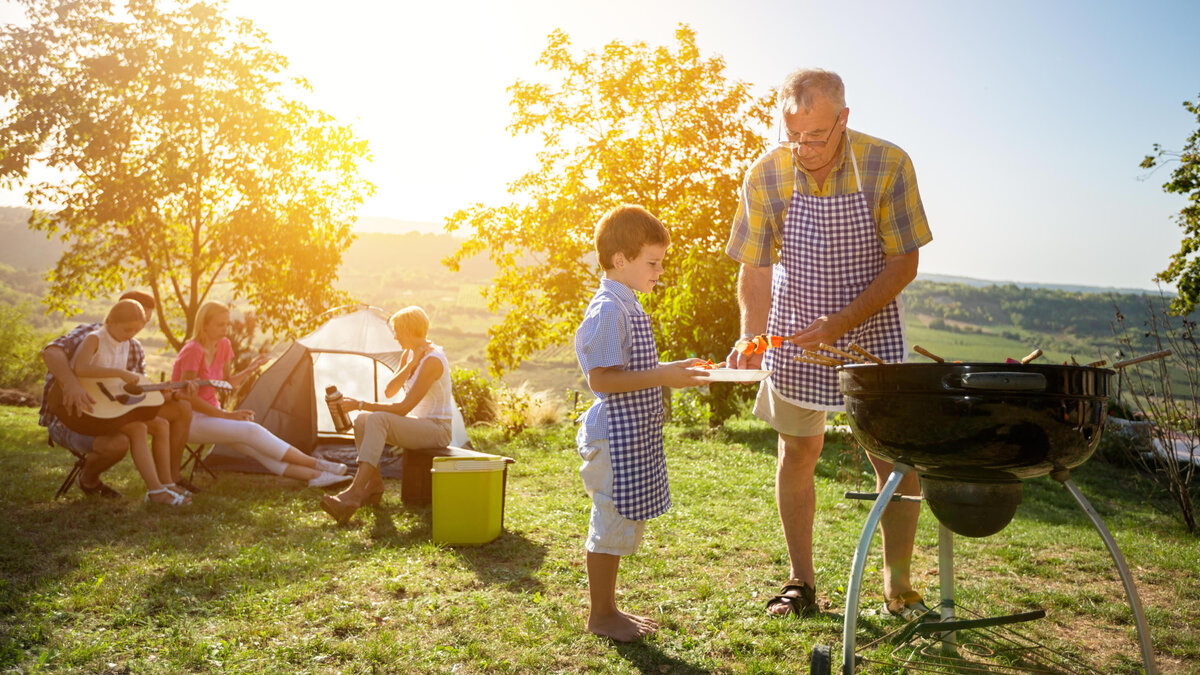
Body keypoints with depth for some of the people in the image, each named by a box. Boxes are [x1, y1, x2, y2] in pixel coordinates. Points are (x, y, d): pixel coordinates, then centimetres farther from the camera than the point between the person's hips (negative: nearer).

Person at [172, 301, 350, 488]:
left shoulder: (223, 346, 6)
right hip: (189, 420, -8)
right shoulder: (193, 351, -18)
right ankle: (316, 464, -29)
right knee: (250, 431, -27)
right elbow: (189, 397, -20)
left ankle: (314, 475, -33)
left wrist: (249, 370, 2)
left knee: (258, 447, -16)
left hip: (211, 413, 8)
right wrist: (225, 415, -21)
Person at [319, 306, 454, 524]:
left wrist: (360, 404, -23)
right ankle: (373, 486, -3)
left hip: (437, 430, -9)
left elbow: (403, 408, -23)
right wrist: (409, 366, -10)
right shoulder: (409, 354, 9)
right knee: (362, 420, -10)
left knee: (378, 420, -30)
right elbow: (389, 391, 3)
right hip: (418, 424, 9)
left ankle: (354, 494, -36)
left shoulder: (432, 361, -20)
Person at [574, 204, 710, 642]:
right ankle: (601, 615, 14)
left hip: (634, 437, 10)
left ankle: (608, 608, 29)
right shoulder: (608, 310, -17)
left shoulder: (628, 307, 15)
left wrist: (672, 372, 15)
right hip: (615, 438, -10)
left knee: (622, 526, 17)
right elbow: (601, 379, -23)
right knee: (611, 525, 0)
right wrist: (661, 377, -23)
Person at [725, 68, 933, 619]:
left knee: (895, 460, -2)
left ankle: (898, 586, 18)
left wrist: (844, 321, -23)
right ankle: (801, 583, 22)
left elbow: (905, 263, -12)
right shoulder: (766, 174, -10)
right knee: (797, 454, 8)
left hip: (872, 335, -1)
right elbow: (756, 268, -5)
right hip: (794, 336, 2)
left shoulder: (888, 166, -15)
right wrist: (750, 338, -18)